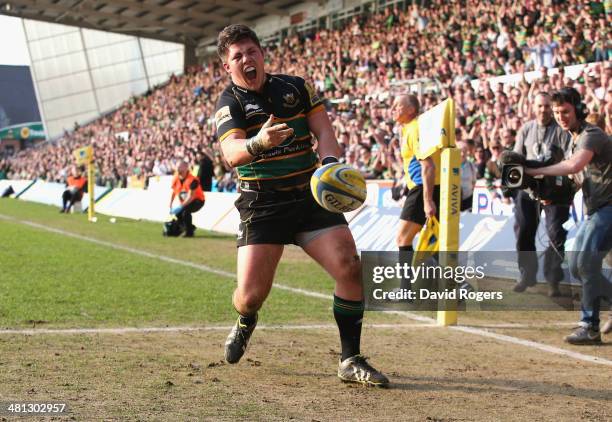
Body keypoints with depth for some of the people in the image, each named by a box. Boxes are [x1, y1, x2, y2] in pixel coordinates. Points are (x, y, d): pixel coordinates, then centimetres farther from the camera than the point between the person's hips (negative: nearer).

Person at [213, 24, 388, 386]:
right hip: (261, 204, -2)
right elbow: (231, 152, -21)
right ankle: (246, 322, 30)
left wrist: (330, 161, -23)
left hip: (310, 195, 3)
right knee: (251, 294, -10)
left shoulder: (296, 87, 8)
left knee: (350, 267, -16)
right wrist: (258, 143, -44)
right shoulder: (230, 103, -3)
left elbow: (323, 129, 0)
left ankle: (351, 361, -3)